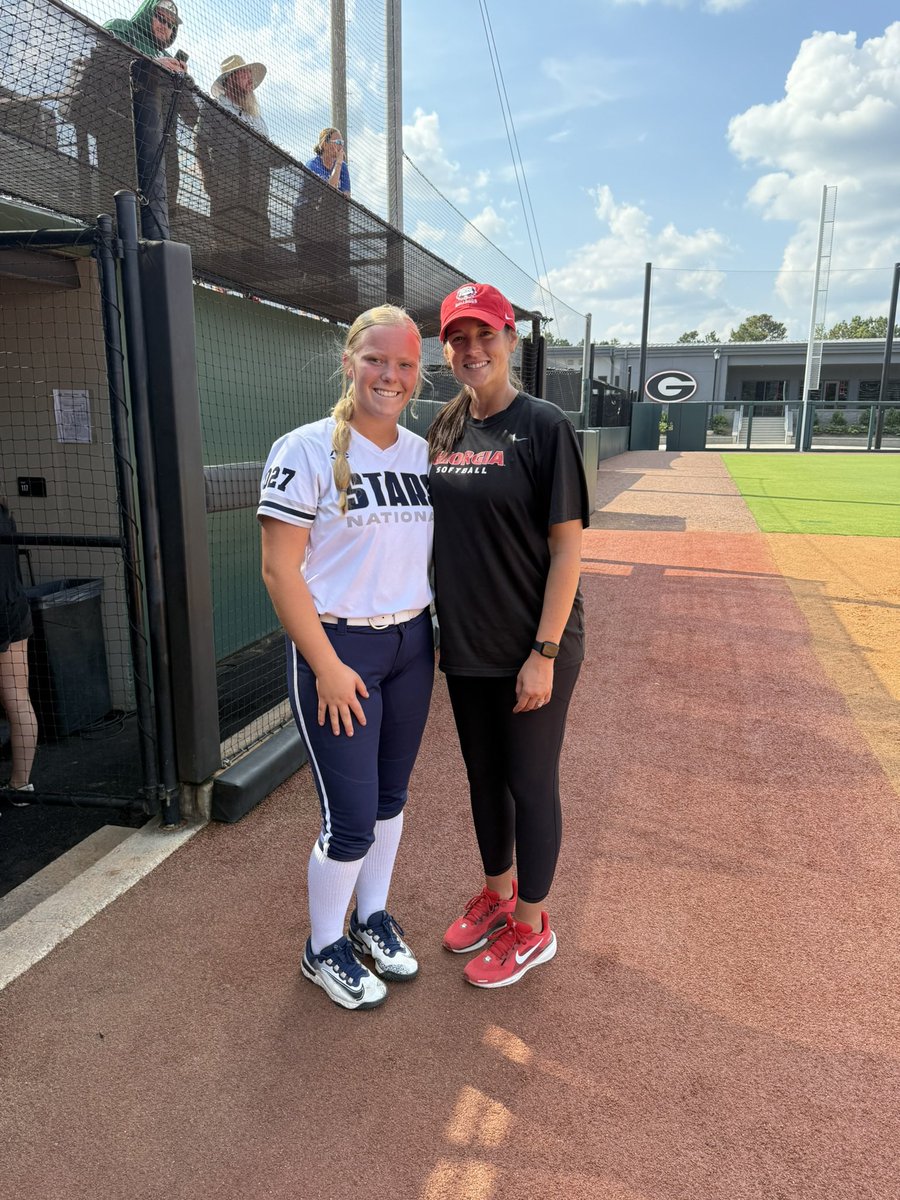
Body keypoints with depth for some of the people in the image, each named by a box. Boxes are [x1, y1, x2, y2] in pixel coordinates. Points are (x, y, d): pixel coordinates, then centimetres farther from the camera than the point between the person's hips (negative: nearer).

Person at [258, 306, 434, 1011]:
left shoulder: (422, 453, 5)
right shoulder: (306, 451, -13)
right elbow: (280, 570, -14)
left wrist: (442, 635, 10)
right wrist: (327, 667, -16)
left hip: (411, 643, 6)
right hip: (337, 648, -6)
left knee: (391, 797, 18)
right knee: (351, 819, 2)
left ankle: (372, 919, 41)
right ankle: (323, 950, 28)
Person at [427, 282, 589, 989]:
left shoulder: (544, 426, -12)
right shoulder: (444, 430, 7)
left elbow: (567, 546, -15)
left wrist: (544, 654, -18)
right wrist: (438, 623, 11)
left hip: (531, 649, -6)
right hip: (464, 644, 6)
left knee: (531, 783, 8)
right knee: (483, 776, 19)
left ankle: (531, 927, 28)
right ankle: (498, 892, 42)